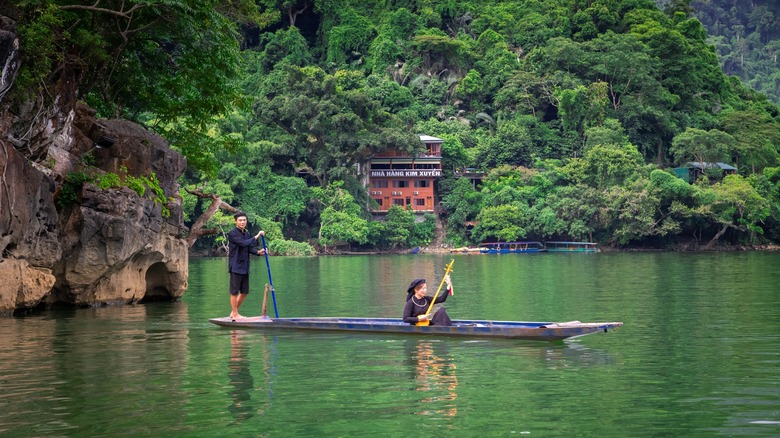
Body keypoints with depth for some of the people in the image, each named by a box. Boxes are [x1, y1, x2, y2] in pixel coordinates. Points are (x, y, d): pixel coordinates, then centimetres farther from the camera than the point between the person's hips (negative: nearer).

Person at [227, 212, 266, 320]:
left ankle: (234, 312, 24)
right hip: (235, 266, -8)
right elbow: (243, 243, -24)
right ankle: (235, 314, 8)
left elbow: (250, 248, 10)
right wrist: (257, 236, -22)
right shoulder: (232, 233, -11)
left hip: (245, 267, 8)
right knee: (234, 292, 0)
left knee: (244, 292, 12)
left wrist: (258, 251, -10)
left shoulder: (247, 234, 15)